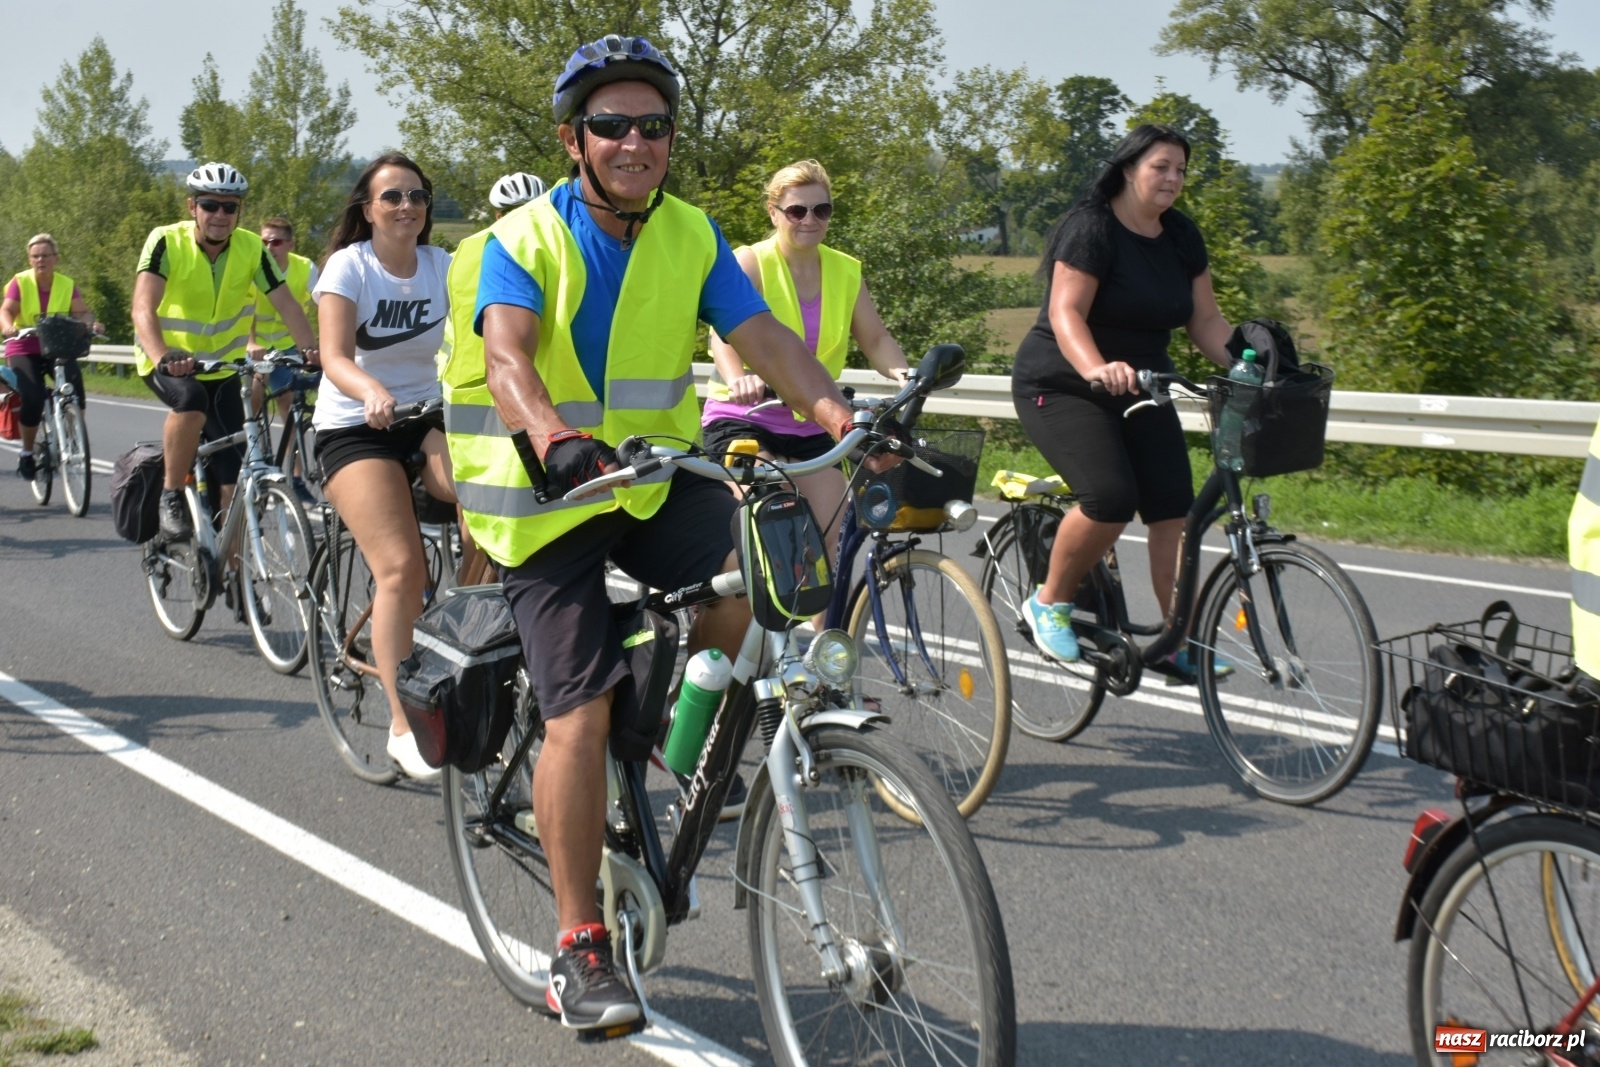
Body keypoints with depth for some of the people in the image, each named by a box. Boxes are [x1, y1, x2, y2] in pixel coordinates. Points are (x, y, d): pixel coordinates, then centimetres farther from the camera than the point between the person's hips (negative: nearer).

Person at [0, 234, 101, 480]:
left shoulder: (67, 285, 2)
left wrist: (92, 324, -34)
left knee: (75, 383, -27)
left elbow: (81, 311, -11)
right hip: (24, 350, -2)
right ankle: (27, 454, -2)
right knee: (33, 398, -24)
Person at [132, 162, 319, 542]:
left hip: (221, 368, 4)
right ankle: (171, 497, -20)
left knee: (234, 476, -2)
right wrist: (161, 357, -52)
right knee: (191, 400, -38)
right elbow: (143, 309, -33)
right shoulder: (167, 242, -20)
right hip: (169, 363, -3)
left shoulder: (252, 248, -12)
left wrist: (312, 349, -40)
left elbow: (287, 304, -20)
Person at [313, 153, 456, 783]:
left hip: (424, 415, 4)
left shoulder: (444, 267, 1)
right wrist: (372, 392, -45)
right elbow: (334, 357, -24)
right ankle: (404, 726, -14)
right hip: (353, 426, -4)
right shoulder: (349, 265, -10)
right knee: (401, 567, -22)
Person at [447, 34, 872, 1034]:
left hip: (655, 478, 4)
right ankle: (580, 949, 2)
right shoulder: (525, 240, -12)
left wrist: (845, 420, -31)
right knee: (579, 714, -10)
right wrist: (558, 442, -50)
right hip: (549, 498, -3)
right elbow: (506, 358, -28)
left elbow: (766, 336, -11)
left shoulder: (694, 237, 1)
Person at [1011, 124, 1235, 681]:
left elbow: (1206, 321, 5)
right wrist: (1097, 369, -44)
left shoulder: (1182, 237, 6)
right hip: (1062, 386, -7)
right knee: (1110, 499, -25)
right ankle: (1049, 603, -2)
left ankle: (1184, 642, -2)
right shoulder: (1092, 228, -16)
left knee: (1174, 507, -7)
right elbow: (1066, 313, -26)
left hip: (1140, 388, 7)